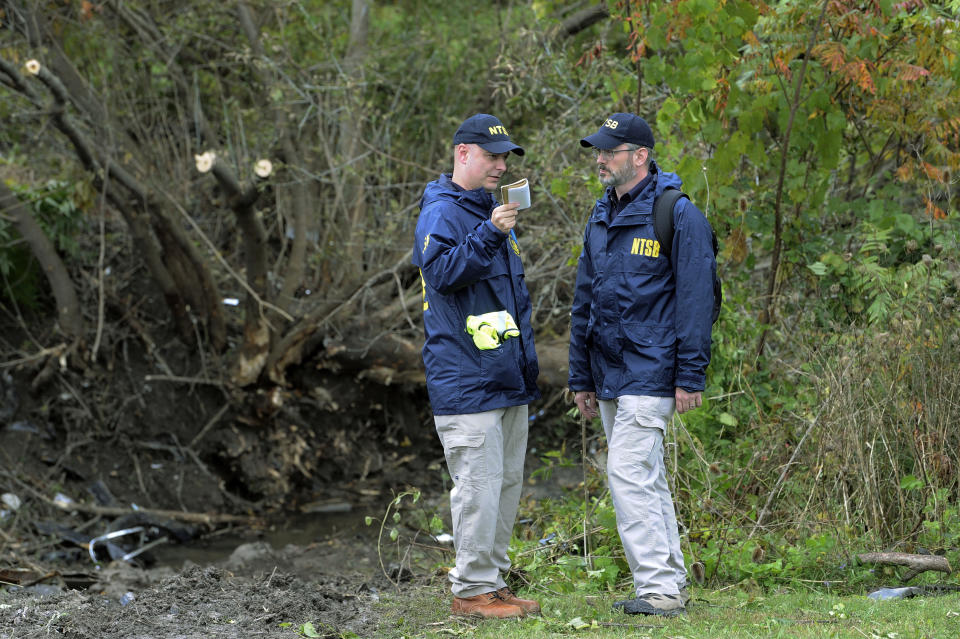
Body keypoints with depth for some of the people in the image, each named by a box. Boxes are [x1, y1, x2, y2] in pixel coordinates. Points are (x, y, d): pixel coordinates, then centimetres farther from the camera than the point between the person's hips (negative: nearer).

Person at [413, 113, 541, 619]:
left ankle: (492, 581, 18)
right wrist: (488, 234, -32)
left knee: (507, 482, 11)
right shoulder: (442, 212, -8)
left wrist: (526, 358, 26)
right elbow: (441, 272, -24)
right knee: (479, 485, -10)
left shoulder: (489, 209, 21)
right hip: (466, 381, -9)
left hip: (507, 379, 9)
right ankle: (473, 590, -4)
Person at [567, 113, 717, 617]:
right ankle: (670, 584, 18)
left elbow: (695, 298, -12)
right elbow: (584, 302, 19)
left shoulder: (677, 215, -9)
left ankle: (658, 588, -8)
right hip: (610, 376, 8)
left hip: (649, 373, -8)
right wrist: (581, 378, 17)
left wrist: (690, 377, -16)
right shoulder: (601, 219, 15)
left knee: (629, 474, -13)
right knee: (644, 480, 11)